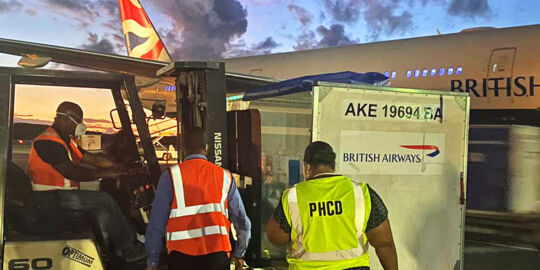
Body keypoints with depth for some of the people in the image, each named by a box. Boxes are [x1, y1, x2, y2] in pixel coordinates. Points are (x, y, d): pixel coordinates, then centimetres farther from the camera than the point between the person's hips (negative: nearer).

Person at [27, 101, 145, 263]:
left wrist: (119, 169, 1)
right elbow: (71, 172, -27)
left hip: (61, 194, 10)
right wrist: (104, 173, -22)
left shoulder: (65, 140, 17)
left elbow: (91, 158, 13)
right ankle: (130, 250, -7)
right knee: (103, 200, -16)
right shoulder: (48, 142, -17)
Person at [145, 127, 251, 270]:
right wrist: (238, 254, 26)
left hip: (181, 254, -1)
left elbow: (156, 223, -1)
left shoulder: (170, 176, 1)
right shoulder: (225, 176, 8)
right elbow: (243, 222, 10)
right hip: (217, 254, 2)